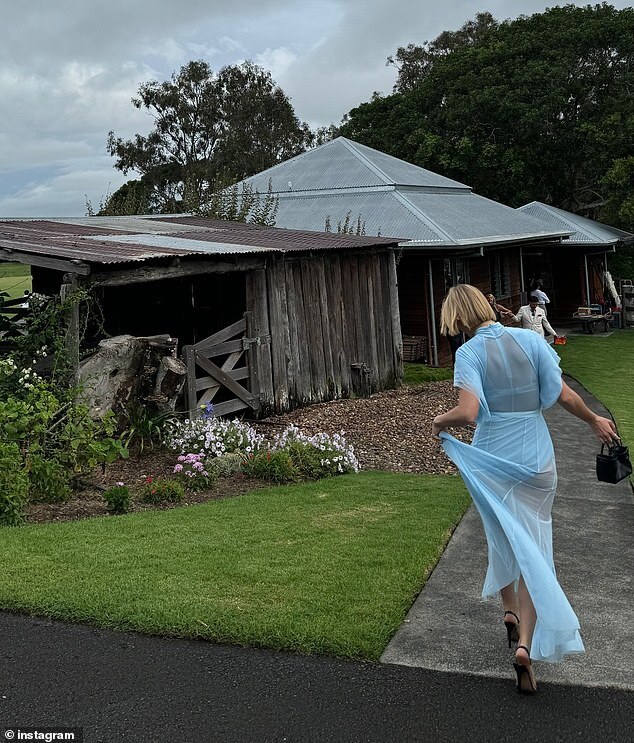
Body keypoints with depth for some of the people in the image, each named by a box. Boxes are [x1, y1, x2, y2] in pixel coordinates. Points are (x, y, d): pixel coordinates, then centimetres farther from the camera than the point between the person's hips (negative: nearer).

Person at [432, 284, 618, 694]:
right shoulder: (530, 339, -4)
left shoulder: (469, 352, -12)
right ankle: (526, 644, -4)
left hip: (491, 459, -1)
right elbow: (564, 395, -4)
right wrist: (596, 420, 13)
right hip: (536, 458, 1)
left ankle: (510, 610, 37)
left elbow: (468, 412, -25)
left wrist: (440, 421, -5)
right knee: (532, 547, 6)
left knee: (501, 536, 23)